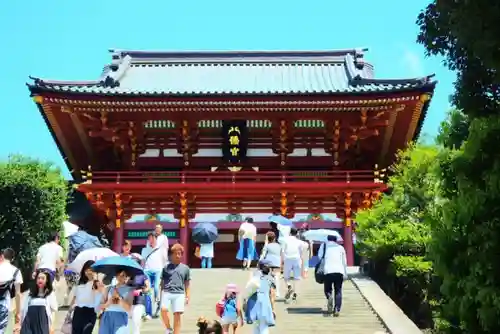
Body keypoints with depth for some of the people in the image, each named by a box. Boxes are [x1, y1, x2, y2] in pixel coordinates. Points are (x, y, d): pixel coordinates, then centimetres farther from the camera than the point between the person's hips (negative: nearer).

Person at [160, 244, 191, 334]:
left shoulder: (185, 268, 10)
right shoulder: (166, 267, 8)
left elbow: (187, 284, 14)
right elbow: (162, 282, 11)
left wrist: (187, 296, 8)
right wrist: (160, 294, 7)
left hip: (179, 294, 1)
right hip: (167, 293, -1)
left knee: (177, 315, -2)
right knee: (164, 310, -21)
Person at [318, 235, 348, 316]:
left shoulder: (324, 245, 16)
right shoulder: (341, 247, 20)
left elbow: (319, 256, 5)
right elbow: (344, 261, 19)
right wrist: (345, 273, 23)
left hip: (328, 271, -1)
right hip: (339, 271, 1)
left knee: (327, 289, 12)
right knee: (338, 291, 7)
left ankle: (329, 296, -22)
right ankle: (337, 309, -10)